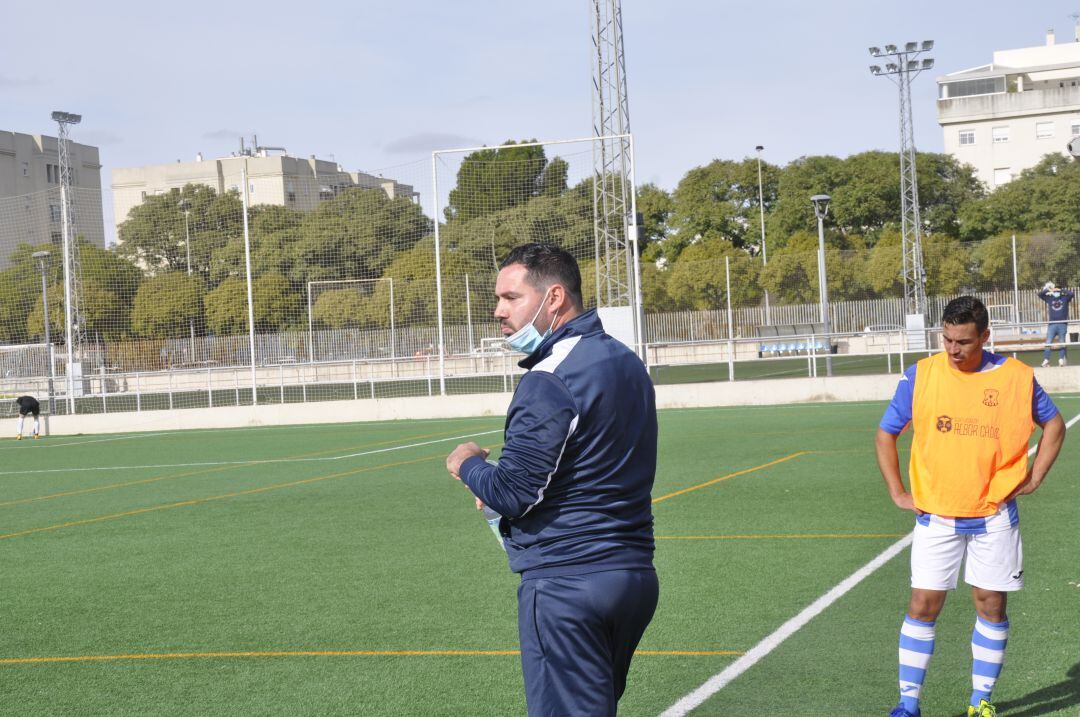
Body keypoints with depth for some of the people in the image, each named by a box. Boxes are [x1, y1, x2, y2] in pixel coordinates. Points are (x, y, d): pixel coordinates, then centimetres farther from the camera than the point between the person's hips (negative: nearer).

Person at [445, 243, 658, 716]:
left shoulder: (549, 381, -17)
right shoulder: (626, 362, 13)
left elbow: (511, 494, -18)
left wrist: (468, 464, 2)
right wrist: (501, 478, 14)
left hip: (566, 584, -9)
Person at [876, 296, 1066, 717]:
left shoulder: (1016, 377, -4)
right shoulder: (921, 375, -4)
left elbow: (1054, 424, 12)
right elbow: (886, 433, 6)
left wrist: (1033, 478, 4)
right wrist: (898, 493, 1)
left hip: (994, 517, 0)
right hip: (935, 516, 0)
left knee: (991, 606, 6)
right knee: (922, 606, -2)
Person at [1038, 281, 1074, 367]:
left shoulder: (1065, 298, 9)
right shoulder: (1049, 298, 13)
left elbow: (1072, 294, -8)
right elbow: (1040, 294, 6)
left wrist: (1061, 290, -6)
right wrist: (1047, 289, -6)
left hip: (1062, 324, -1)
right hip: (1052, 324, 1)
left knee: (1063, 343, -2)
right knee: (1048, 342, -9)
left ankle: (1061, 359, -2)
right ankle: (1046, 360, -13)